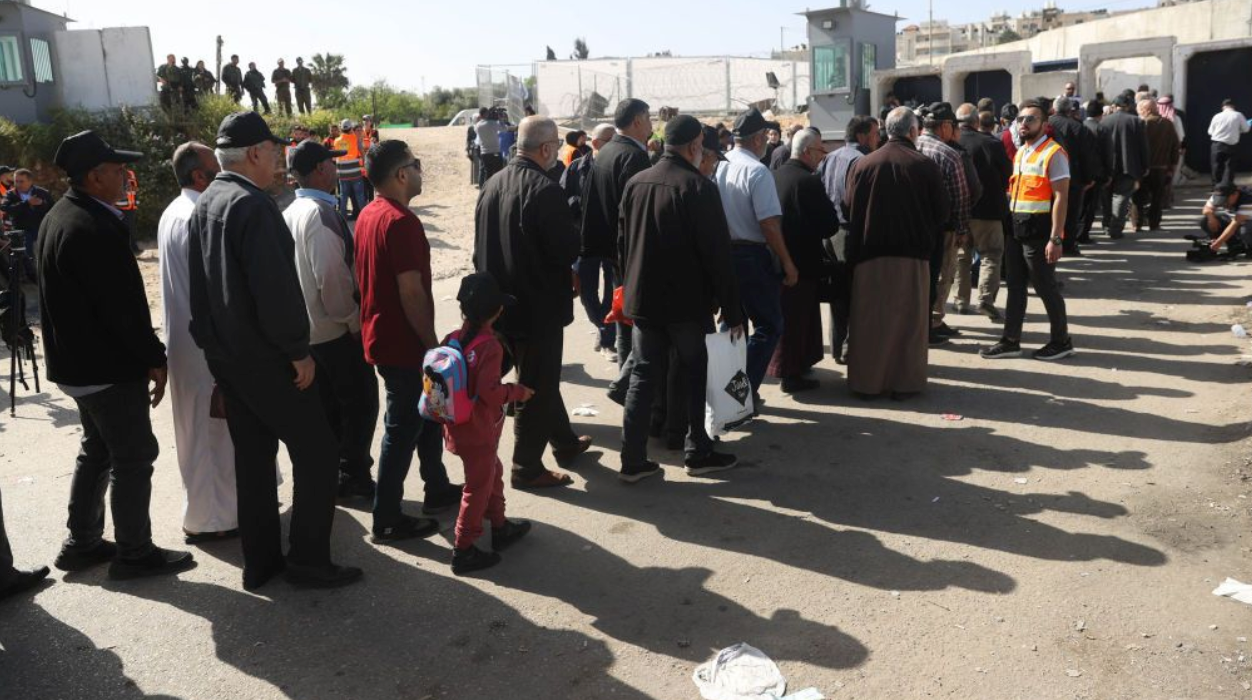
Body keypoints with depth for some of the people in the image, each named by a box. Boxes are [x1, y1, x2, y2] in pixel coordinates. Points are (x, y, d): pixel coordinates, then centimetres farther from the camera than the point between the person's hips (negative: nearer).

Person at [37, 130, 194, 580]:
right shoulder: (95, 227, -23)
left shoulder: (58, 217, 9)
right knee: (134, 456, 2)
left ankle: (81, 543, 30)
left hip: (77, 359, 10)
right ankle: (134, 553, 12)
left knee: (96, 450, 21)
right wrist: (154, 358, -13)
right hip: (108, 365, -10)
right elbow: (122, 305, -23)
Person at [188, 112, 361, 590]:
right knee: (316, 451, 0)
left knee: (253, 456, 15)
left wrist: (215, 340, 19)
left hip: (223, 353, 9)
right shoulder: (252, 205, -19)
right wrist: (298, 350, -17)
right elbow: (274, 287, -24)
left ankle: (260, 562, 23)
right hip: (263, 355, -9)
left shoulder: (204, 205, 10)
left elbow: (203, 283, 15)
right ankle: (308, 561, 6)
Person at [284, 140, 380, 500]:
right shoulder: (321, 214, -21)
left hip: (307, 329, 8)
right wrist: (354, 320, -13)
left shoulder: (290, 213, 7)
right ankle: (354, 476, 13)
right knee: (360, 403, 6)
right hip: (336, 330, -8)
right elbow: (332, 277, -25)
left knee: (326, 405, 17)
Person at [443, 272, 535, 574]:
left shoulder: (452, 339, -2)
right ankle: (463, 551, 14)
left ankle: (500, 527, 40)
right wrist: (519, 392, -11)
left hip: (456, 427, 8)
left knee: (492, 472, 25)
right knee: (478, 488, 5)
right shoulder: (490, 346, -22)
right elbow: (490, 391, -27)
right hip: (478, 433, -8)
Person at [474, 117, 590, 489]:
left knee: (541, 377, 23)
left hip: (503, 301, 8)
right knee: (537, 387, 5)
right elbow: (567, 250, -20)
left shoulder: (492, 185, 3)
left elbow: (482, 245, 10)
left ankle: (565, 442, 40)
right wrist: (574, 234, 0)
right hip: (539, 304, -8)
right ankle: (527, 468, 16)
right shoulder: (545, 190, -21)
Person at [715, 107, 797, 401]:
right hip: (752, 256, -7)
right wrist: (788, 263, -11)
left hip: (722, 253, 7)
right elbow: (769, 223, -19)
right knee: (768, 326, 3)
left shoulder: (718, 168, 4)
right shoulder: (757, 172, -15)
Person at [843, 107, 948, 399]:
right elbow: (941, 213, -1)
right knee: (909, 320, 8)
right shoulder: (926, 166, -6)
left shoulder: (862, 165, -3)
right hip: (914, 254, -1)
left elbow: (850, 210, 1)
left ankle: (866, 382, 15)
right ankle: (904, 382, 13)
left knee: (869, 320, 9)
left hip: (870, 254, 1)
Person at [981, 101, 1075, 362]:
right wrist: (1010, 226, 12)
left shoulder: (1053, 154, -12)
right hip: (1017, 229, 8)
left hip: (1039, 231, -8)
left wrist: (1056, 238, -21)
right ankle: (1011, 341, 18)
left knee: (1045, 287, 1)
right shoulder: (1020, 153, 14)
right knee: (1015, 287, 11)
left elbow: (1061, 198, -17)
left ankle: (1061, 341, 15)